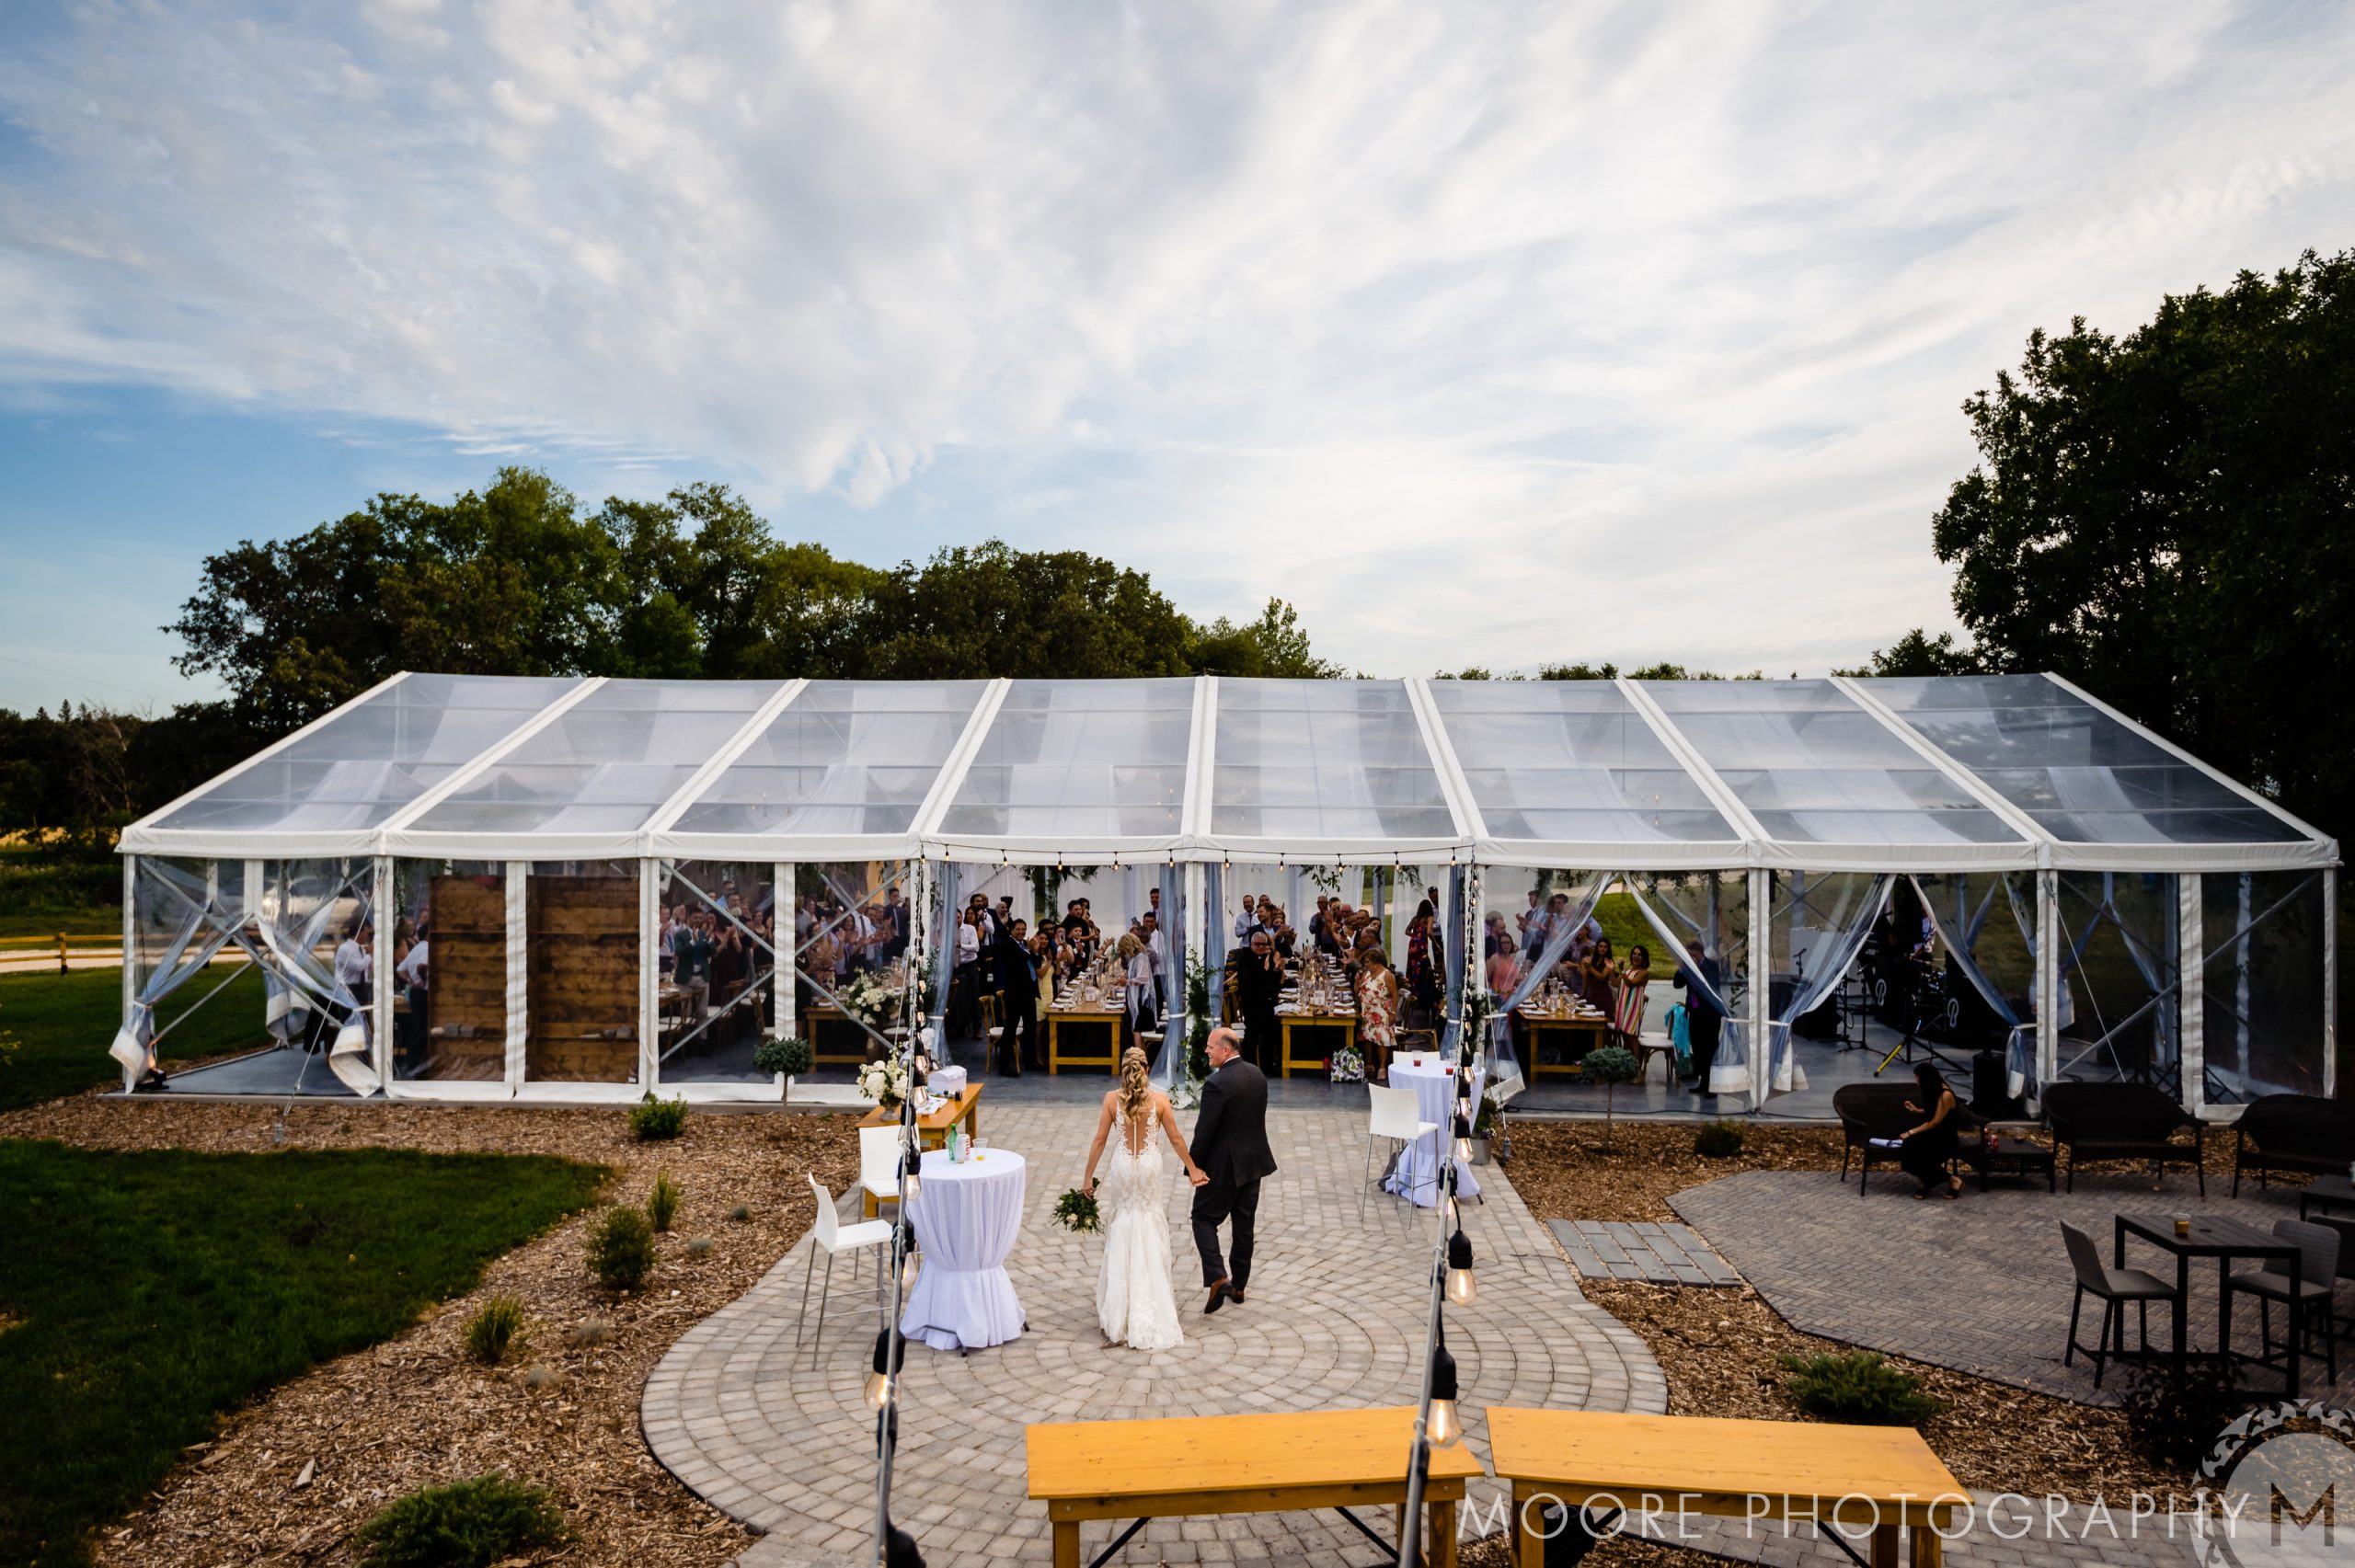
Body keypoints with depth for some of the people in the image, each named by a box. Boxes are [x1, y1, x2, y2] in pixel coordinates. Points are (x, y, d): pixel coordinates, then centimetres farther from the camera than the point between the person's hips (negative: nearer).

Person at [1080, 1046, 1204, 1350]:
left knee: (1121, 1235, 12)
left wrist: (1088, 1177, 1)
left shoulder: (1112, 1098, -11)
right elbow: (1175, 1138, -4)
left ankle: (1120, 1314, 15)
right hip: (1149, 1169, 0)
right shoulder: (1159, 1099, -10)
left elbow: (1100, 1140, -7)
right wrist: (1192, 1168, 9)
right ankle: (1149, 1310, 18)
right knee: (1149, 1237, 12)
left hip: (1122, 1169, 0)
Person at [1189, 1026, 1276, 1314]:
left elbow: (1204, 1129, -19)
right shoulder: (1257, 1075, 2)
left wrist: (1194, 1166, -8)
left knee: (1204, 1218, 7)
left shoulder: (1216, 1083, -22)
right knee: (1244, 1224, 15)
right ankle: (1238, 1285, 26)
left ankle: (1217, 1277, -7)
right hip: (1254, 1161, 7)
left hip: (1223, 1166, -7)